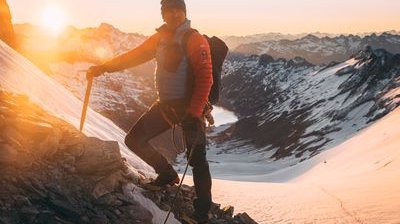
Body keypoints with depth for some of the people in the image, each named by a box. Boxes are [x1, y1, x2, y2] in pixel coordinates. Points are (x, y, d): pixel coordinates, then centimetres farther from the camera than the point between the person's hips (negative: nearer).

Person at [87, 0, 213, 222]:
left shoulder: (195, 40, -13)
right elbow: (134, 56, 14)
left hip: (189, 107, -7)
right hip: (165, 104, 7)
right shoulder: (159, 39, 8)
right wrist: (104, 67, 6)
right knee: (135, 140, 6)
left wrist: (194, 112, -27)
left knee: (196, 159, -4)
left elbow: (205, 78, -20)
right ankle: (167, 174, 25)